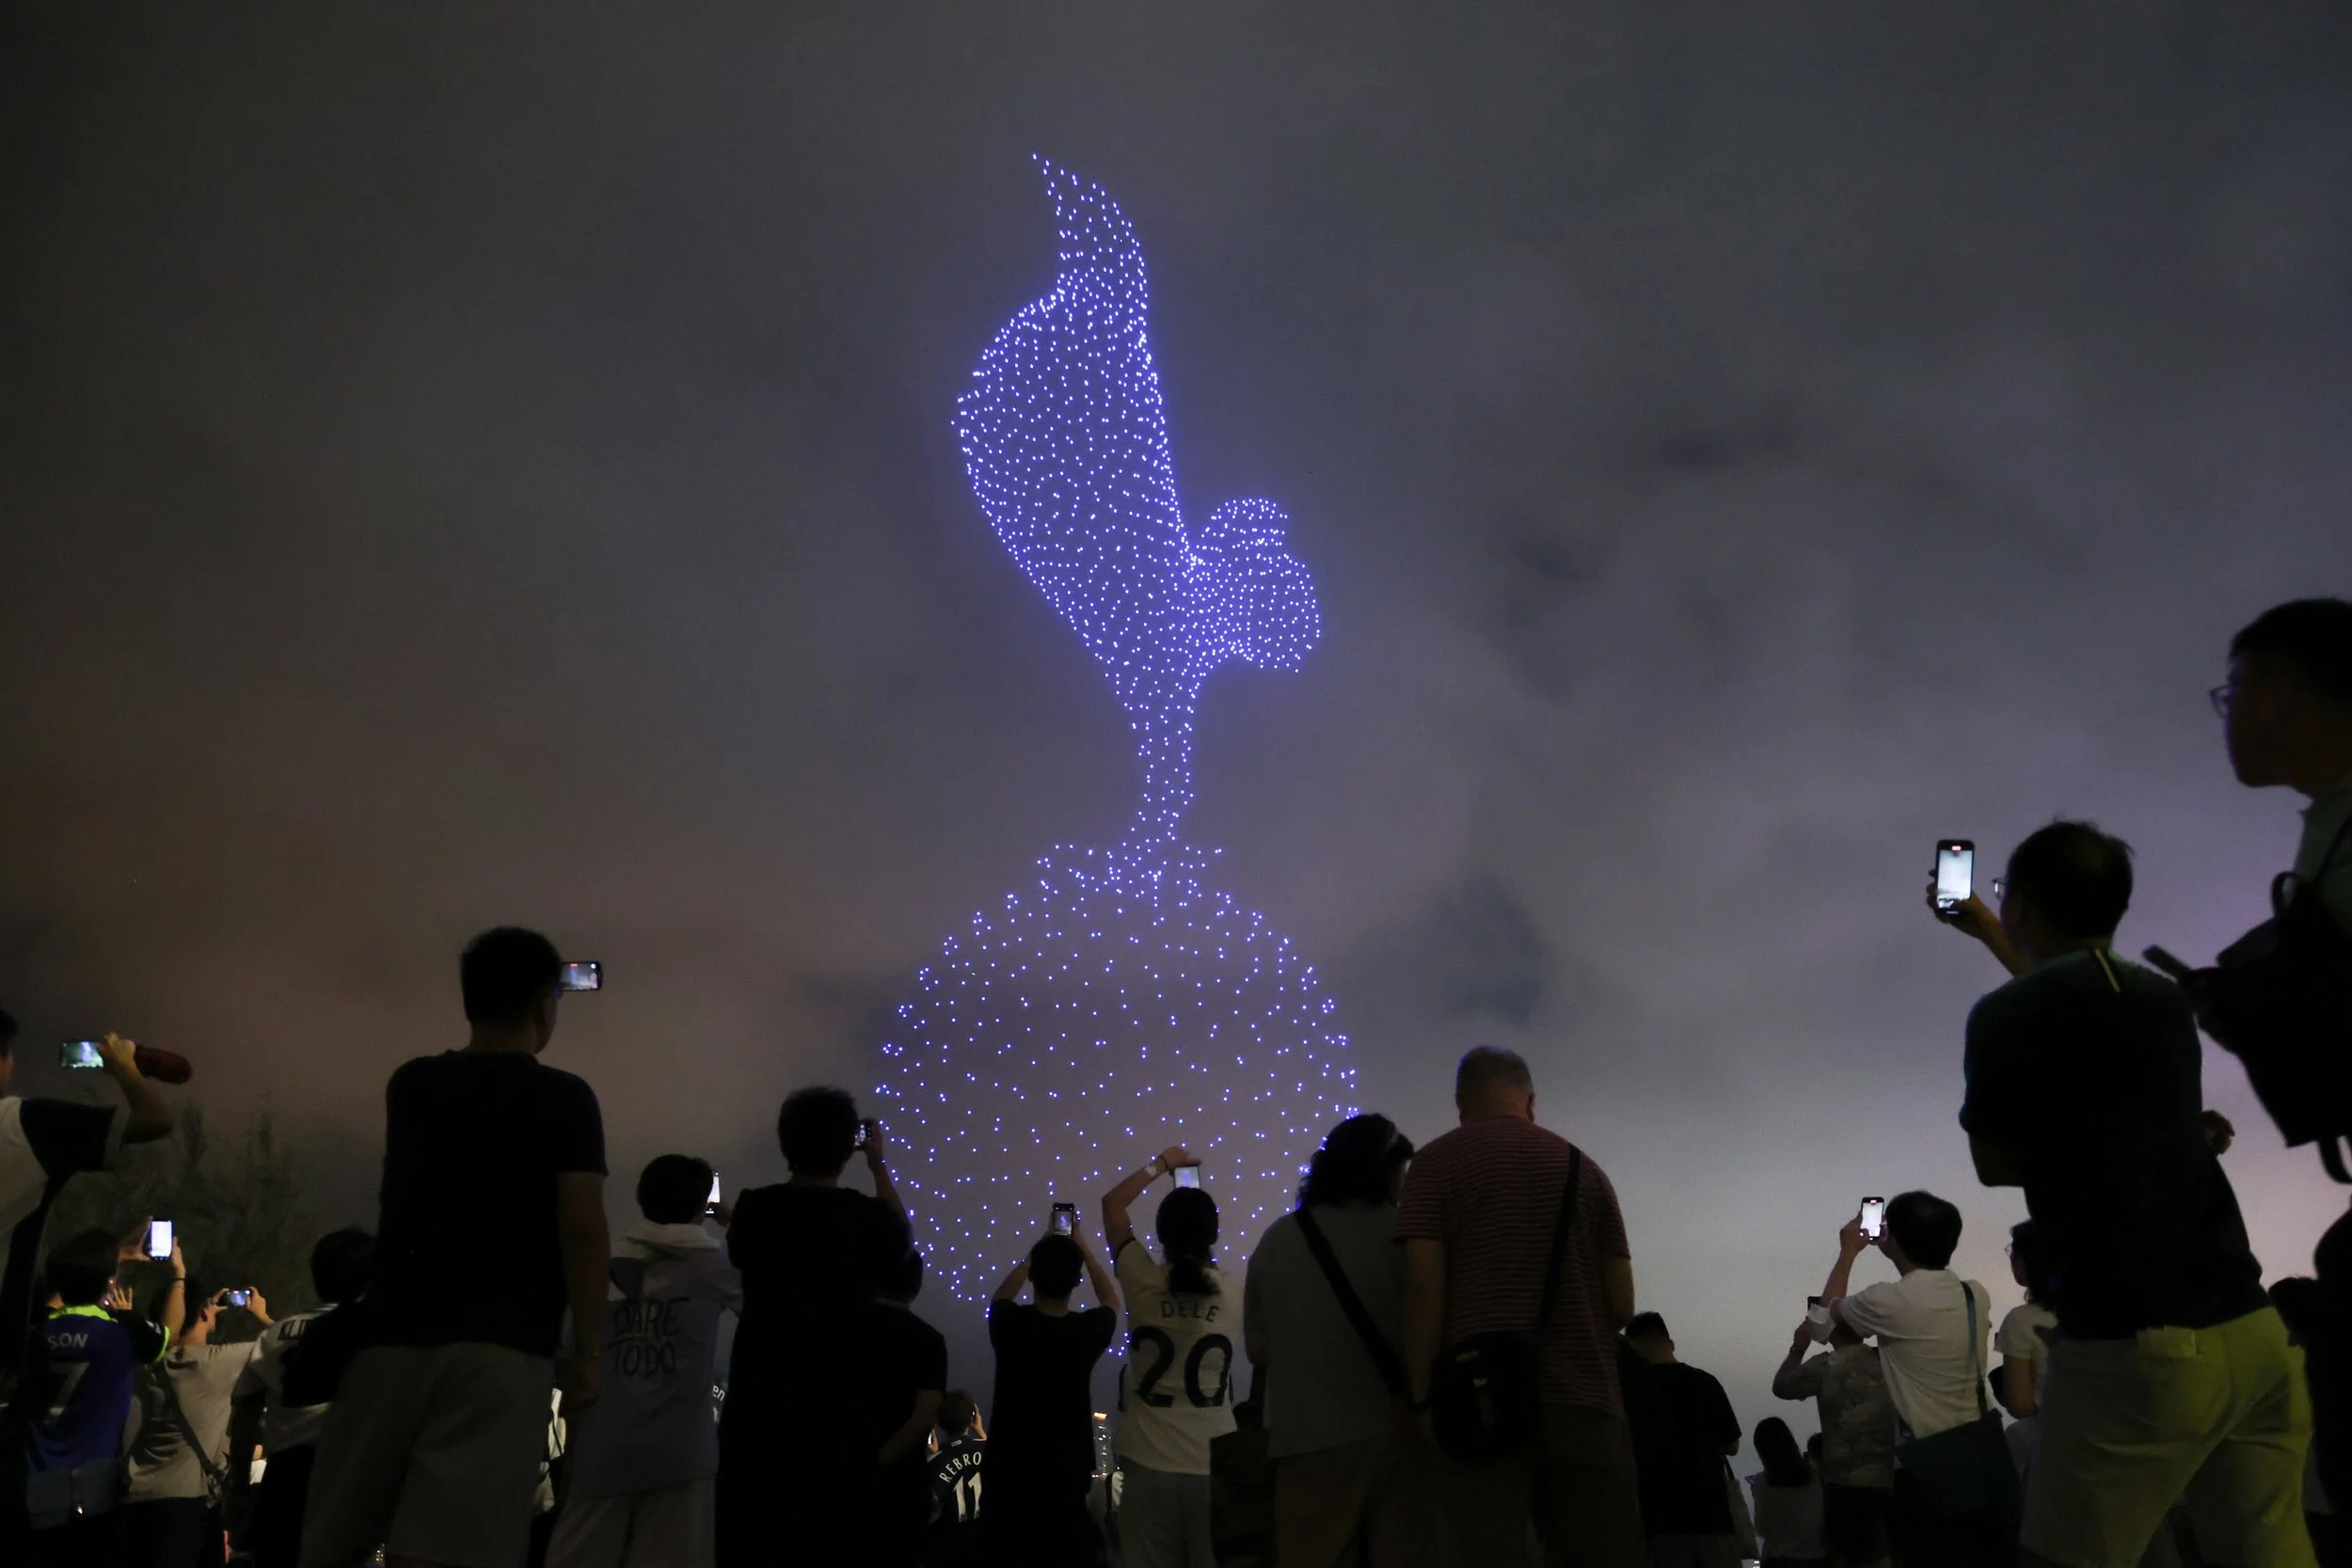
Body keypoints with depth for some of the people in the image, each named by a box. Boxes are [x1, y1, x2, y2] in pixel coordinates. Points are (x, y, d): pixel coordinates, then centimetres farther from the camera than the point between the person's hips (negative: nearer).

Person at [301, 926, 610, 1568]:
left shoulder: (410, 1085, 15)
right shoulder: (565, 1098, 1)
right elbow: (581, 1231, -8)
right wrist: (588, 1352, -1)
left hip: (394, 1334, 4)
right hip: (503, 1347, -4)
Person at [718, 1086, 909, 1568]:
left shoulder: (753, 1210, -3)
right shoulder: (867, 1217, -7)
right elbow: (899, 1235, 17)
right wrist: (880, 1165, 26)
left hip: (755, 1411, 1)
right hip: (835, 1415, -1)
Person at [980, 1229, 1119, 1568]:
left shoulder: (1009, 1323, -12)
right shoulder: (1088, 1330, -12)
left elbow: (1001, 1296, 14)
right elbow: (1111, 1301, 13)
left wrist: (1039, 1253, 20)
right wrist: (1083, 1249, 17)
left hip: (1010, 1464, 0)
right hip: (1067, 1465, 0)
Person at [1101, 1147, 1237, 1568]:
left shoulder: (1143, 1283, -6)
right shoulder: (1231, 1292, -3)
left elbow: (1112, 1203, 9)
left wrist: (1162, 1165, 19)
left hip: (1149, 1462, -1)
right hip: (1214, 1464, 1)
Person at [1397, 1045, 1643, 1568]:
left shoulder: (1437, 1163, 5)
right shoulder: (1583, 1167, 15)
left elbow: (1423, 1290, -7)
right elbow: (1622, 1305, 10)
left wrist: (1423, 1398, -4)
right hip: (1586, 1399, 3)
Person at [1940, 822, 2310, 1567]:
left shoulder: (2006, 1016, -6)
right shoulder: (2163, 998, 14)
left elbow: (1995, 1165, 9)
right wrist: (1991, 936, 50)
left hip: (2134, 1348, -6)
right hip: (2254, 1333, 7)